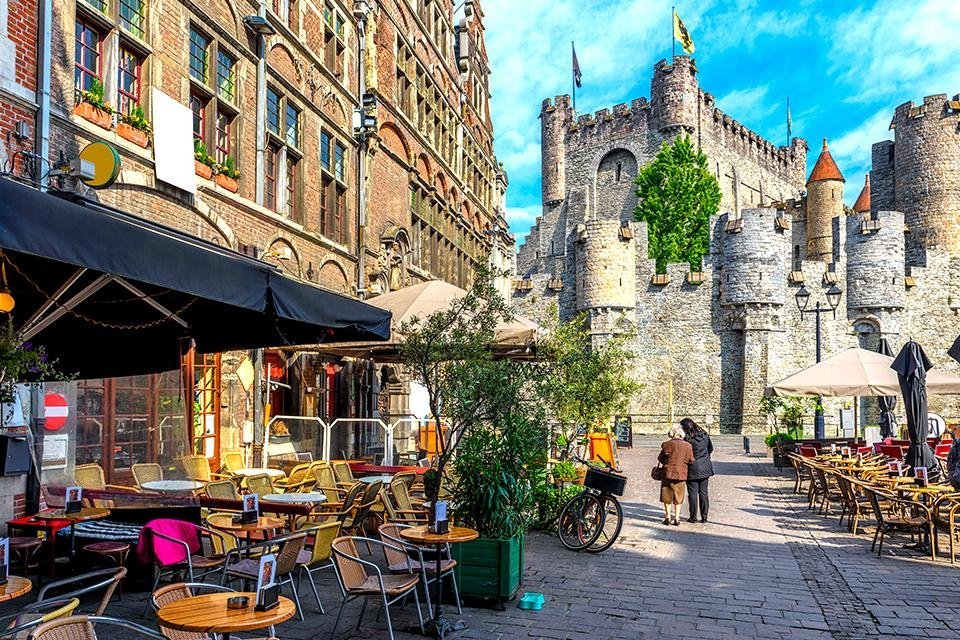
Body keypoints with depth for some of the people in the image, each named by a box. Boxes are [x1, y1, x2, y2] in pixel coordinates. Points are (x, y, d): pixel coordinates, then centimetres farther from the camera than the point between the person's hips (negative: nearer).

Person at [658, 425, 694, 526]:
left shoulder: (667, 445, -10)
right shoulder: (688, 446, -5)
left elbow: (660, 458, -1)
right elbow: (691, 460, 0)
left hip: (668, 473, -2)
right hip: (681, 474, 2)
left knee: (667, 497, 12)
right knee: (678, 497, 14)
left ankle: (668, 516, 12)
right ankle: (677, 517, 13)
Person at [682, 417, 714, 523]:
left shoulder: (687, 439, -18)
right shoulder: (705, 435, 0)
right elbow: (711, 449, 14)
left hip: (693, 470, -5)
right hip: (705, 468, 5)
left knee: (693, 494, 4)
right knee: (703, 493, 12)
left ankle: (693, 517, 10)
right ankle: (704, 516, 15)